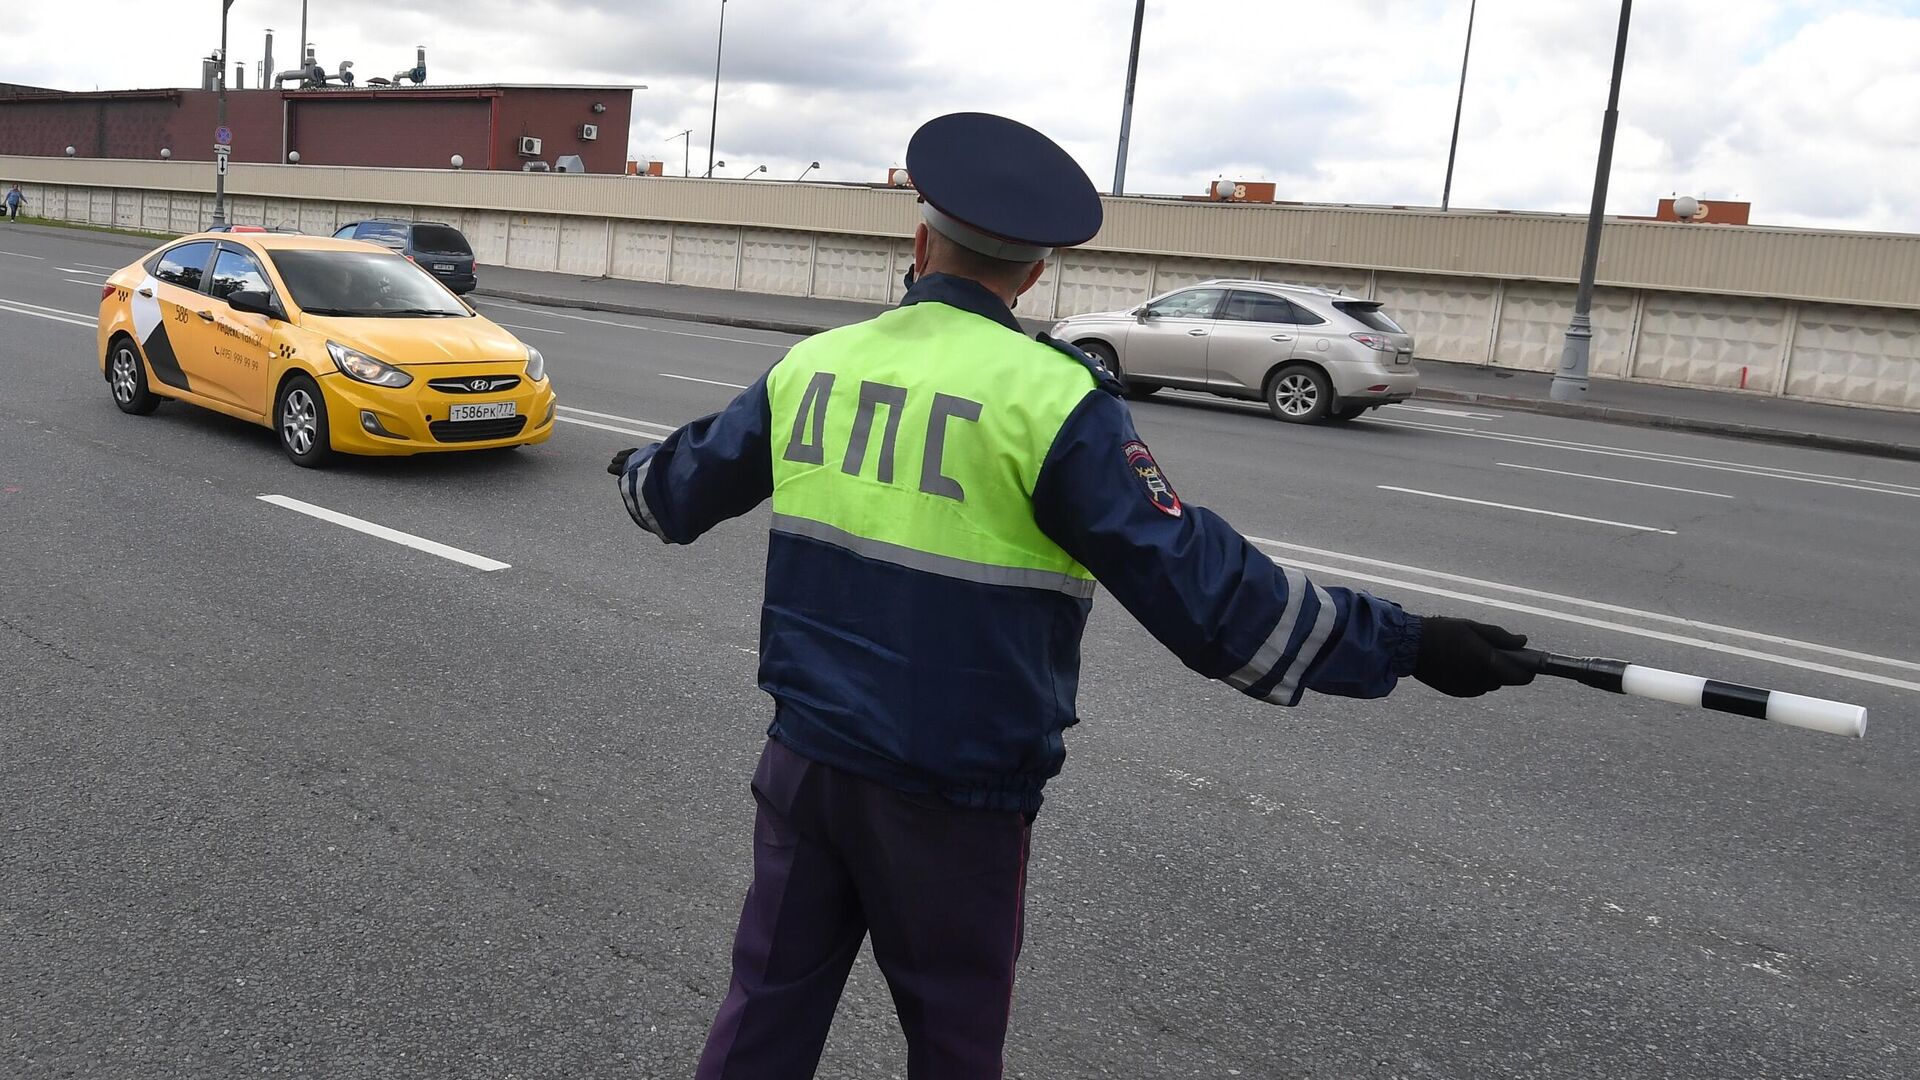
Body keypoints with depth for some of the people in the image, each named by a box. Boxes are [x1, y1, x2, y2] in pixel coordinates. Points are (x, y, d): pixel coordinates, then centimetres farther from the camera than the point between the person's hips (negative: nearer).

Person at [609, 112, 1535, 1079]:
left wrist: (638, 473, 40)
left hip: (806, 758, 5)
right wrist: (1405, 646, -13)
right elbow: (1193, 584, -20)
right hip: (953, 793, -4)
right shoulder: (1050, 399, -17)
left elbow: (683, 489, 15)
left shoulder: (812, 364, 0)